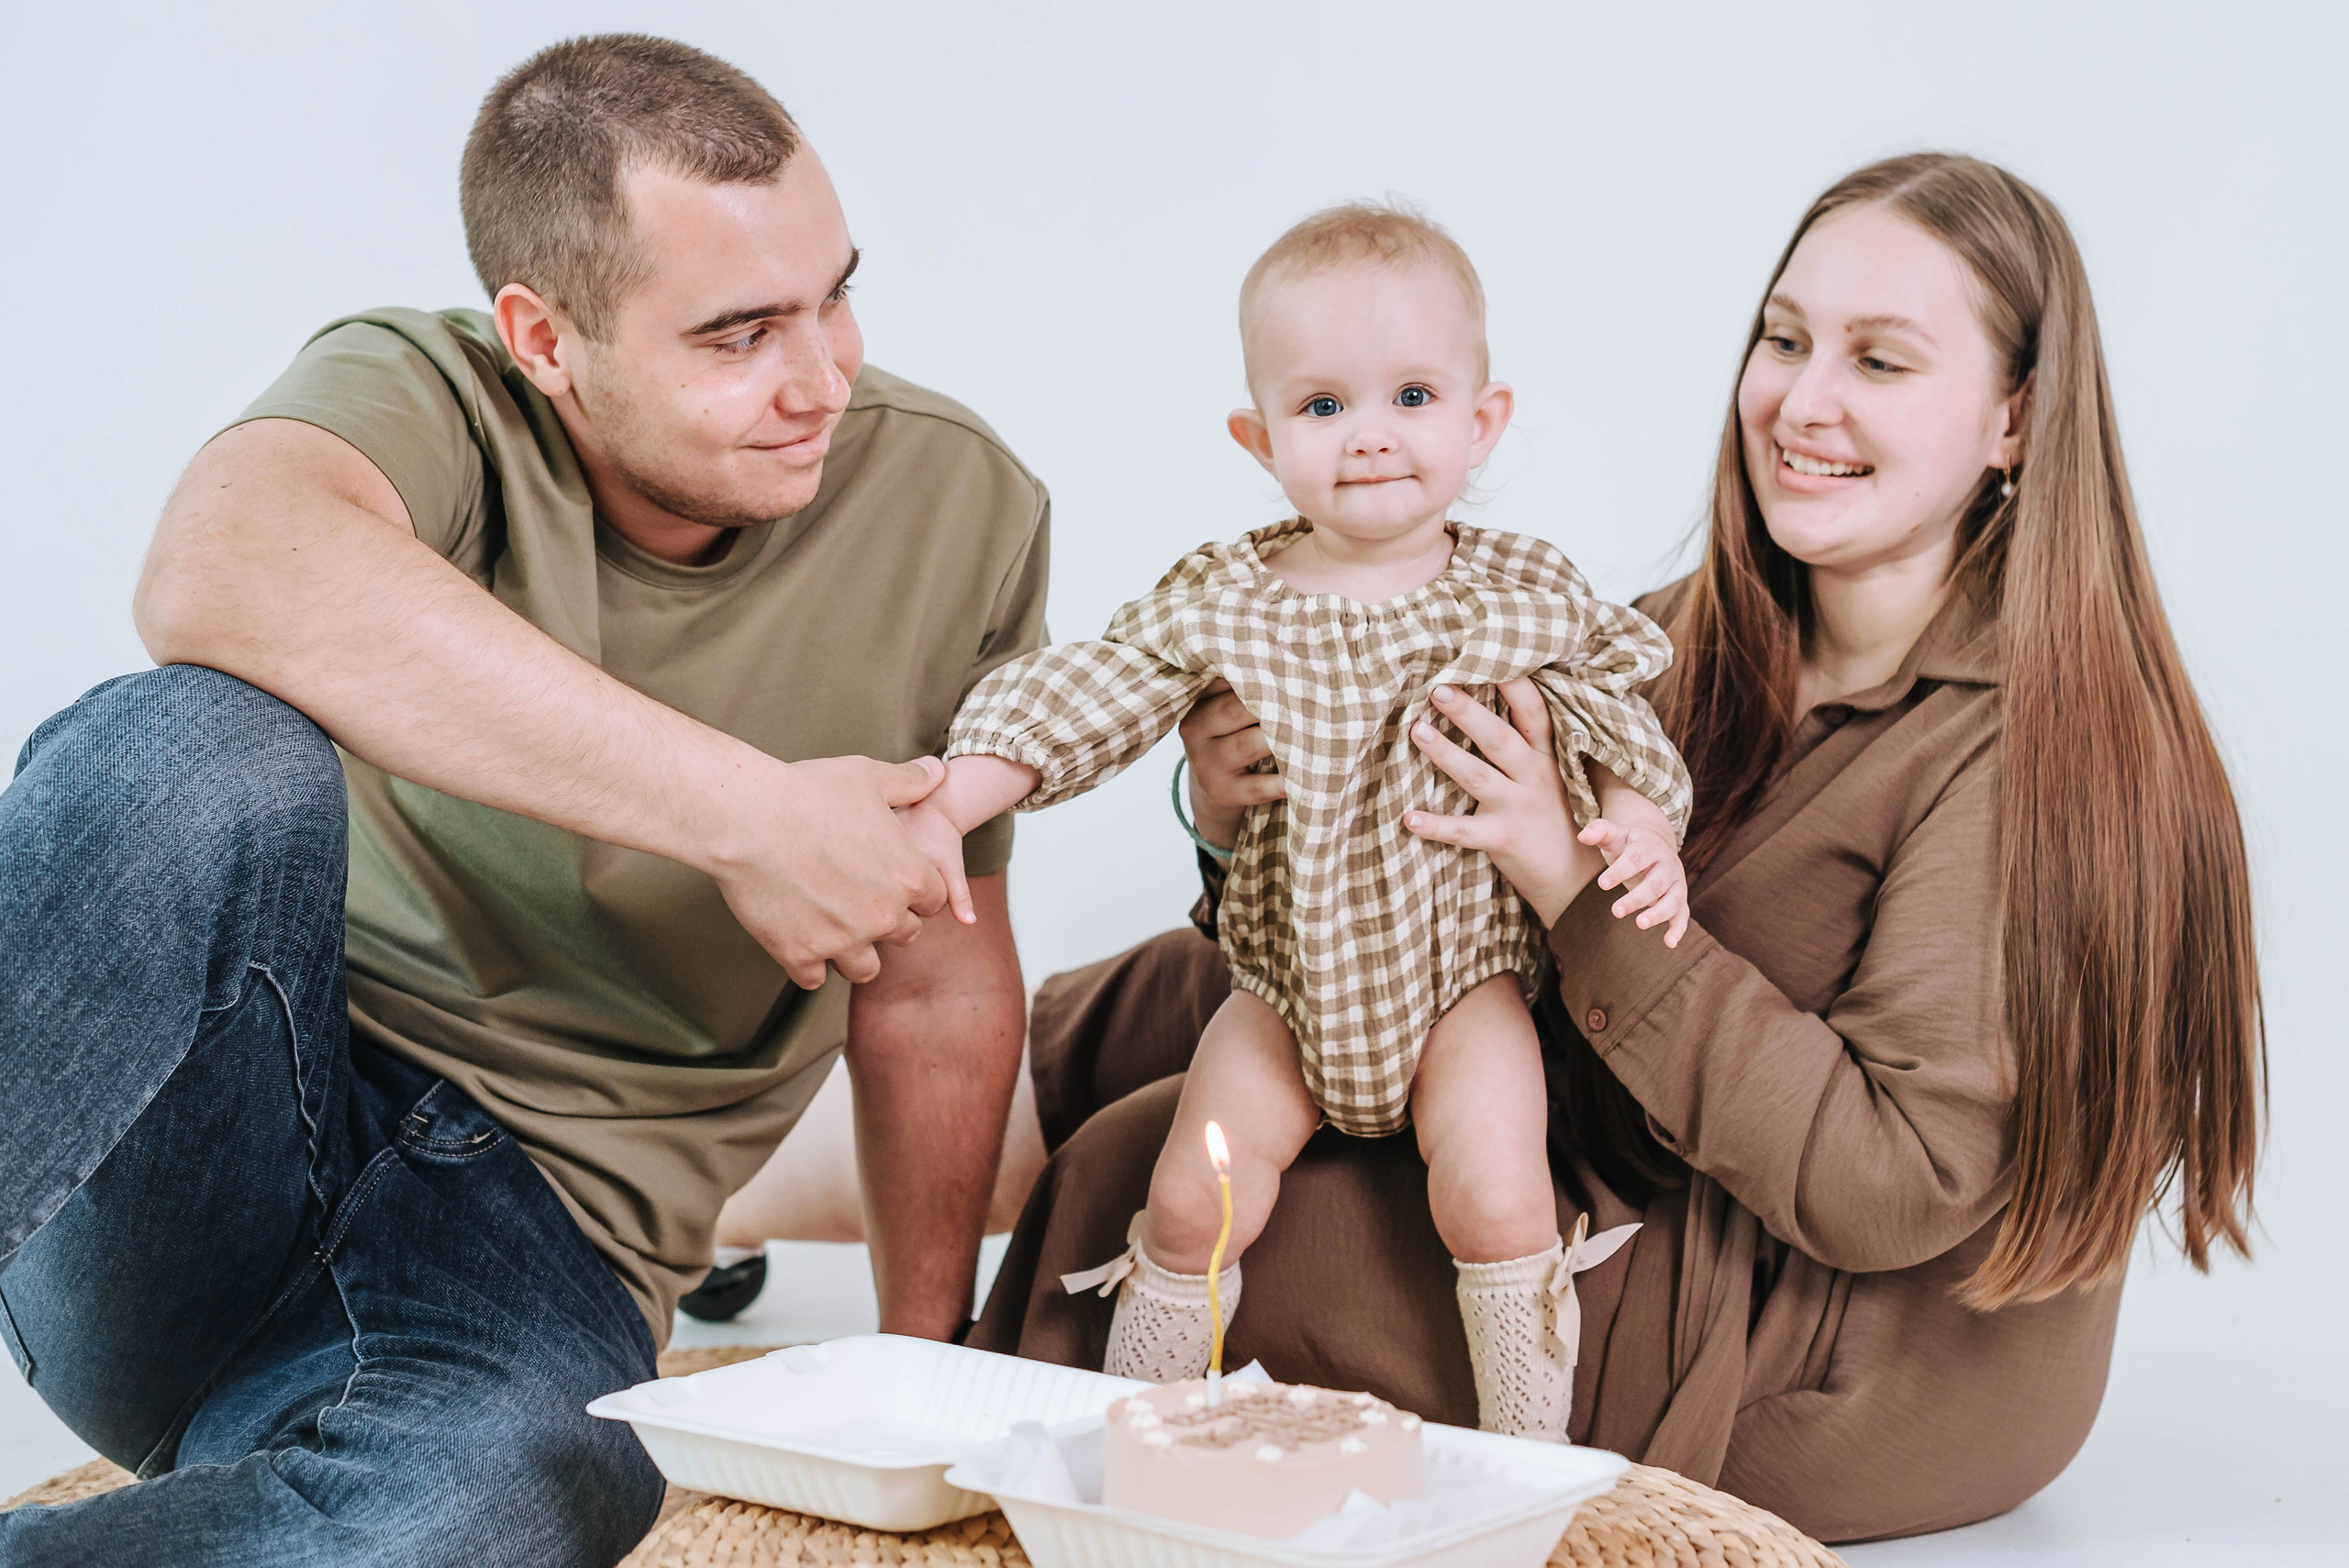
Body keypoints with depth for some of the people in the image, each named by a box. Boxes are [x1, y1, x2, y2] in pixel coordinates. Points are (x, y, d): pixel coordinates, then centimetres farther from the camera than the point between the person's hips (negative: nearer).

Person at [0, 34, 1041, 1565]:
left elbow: (937, 980, 11)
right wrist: (743, 811, -32)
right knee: (207, 753, -34)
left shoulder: (956, 505, 0)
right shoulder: (424, 393, -9)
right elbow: (223, 577, -35)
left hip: (542, 1237, 2)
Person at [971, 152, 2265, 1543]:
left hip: (1866, 1372, -7)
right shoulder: (1695, 646, -2)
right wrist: (1250, 810, -19)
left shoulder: (2038, 750, -23)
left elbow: (1885, 1181, -27)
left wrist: (1583, 890, -30)